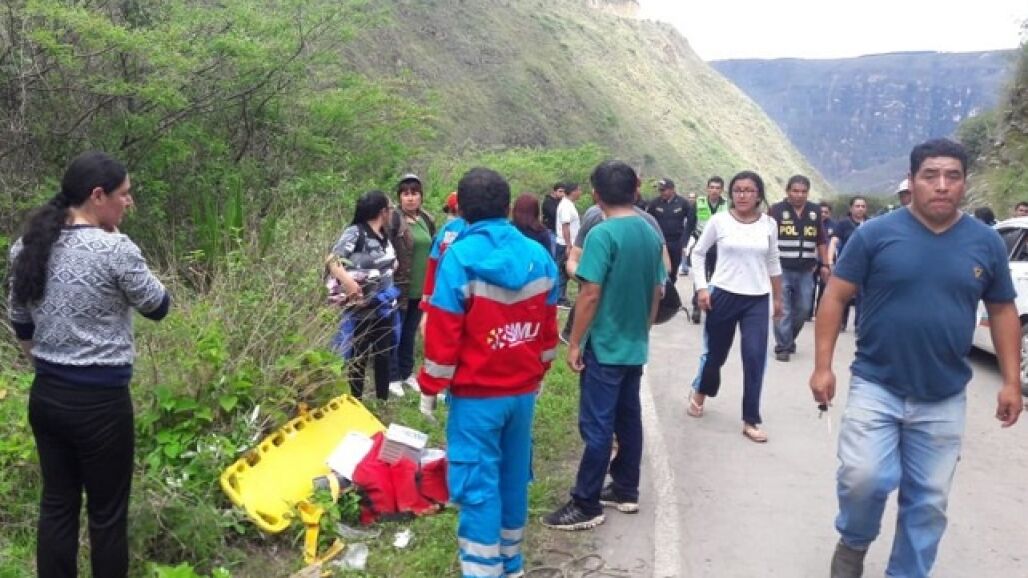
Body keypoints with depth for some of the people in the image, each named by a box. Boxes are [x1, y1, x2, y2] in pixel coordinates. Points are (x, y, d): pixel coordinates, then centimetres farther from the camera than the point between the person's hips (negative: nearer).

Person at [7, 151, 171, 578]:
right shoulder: (115, 250, -19)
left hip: (45, 397, 7)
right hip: (99, 403, -7)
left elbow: (20, 326, 12)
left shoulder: (28, 246, 2)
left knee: (56, 503, 18)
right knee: (107, 513, 9)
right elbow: (158, 307, -4)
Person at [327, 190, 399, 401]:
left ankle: (383, 403, 28)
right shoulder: (355, 232, -14)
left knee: (384, 357, 15)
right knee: (359, 359, 6)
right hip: (362, 310, -7)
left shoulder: (384, 236, 7)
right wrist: (347, 281, -39)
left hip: (385, 307, 7)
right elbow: (331, 260, -25)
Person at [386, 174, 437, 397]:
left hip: (420, 289, 6)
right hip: (398, 288, -6)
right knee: (395, 334, 5)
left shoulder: (427, 220, 9)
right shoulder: (393, 219, -11)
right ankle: (393, 377, 17)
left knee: (410, 333, 18)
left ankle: (407, 373, 31)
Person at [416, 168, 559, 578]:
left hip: (477, 394, -5)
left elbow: (443, 333, -14)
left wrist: (429, 388, -4)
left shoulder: (459, 257, -14)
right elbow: (548, 328, 9)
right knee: (513, 476, 17)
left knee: (477, 484, 3)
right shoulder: (539, 258, 2)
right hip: (523, 390, 6)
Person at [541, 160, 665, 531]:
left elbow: (591, 294, -20)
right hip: (635, 347, 8)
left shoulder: (602, 234, -17)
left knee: (597, 427, -2)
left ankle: (587, 505, 5)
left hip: (605, 347, -8)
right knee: (629, 420, 15)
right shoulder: (651, 233, 6)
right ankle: (626, 491, 26)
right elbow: (657, 292, 13)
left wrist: (574, 343, -12)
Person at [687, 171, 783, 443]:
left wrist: (778, 298, 16)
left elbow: (773, 263, 13)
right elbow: (698, 253, 3)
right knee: (715, 352, 12)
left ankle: (751, 420, 5)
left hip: (757, 301, 1)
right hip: (723, 296, -1)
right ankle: (700, 392, 43)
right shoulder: (719, 220, -5)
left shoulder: (769, 224, 2)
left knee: (755, 358, -6)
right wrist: (701, 288, -6)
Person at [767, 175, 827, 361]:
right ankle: (782, 346, 6)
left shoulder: (815, 211, 9)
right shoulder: (776, 210, -4)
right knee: (783, 310, -4)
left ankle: (789, 339, 29)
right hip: (781, 269, -4)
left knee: (803, 309, 9)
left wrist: (824, 264, 13)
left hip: (806, 271, 4)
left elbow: (821, 241, 17)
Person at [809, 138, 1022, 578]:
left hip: (944, 399, 3)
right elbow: (835, 297, -5)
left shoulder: (986, 243, 2)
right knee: (863, 478, -13)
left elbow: (1003, 311, 11)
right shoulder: (876, 234, -7)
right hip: (875, 387, -3)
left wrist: (1011, 381, 7)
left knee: (929, 500, 10)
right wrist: (823, 366, -10)